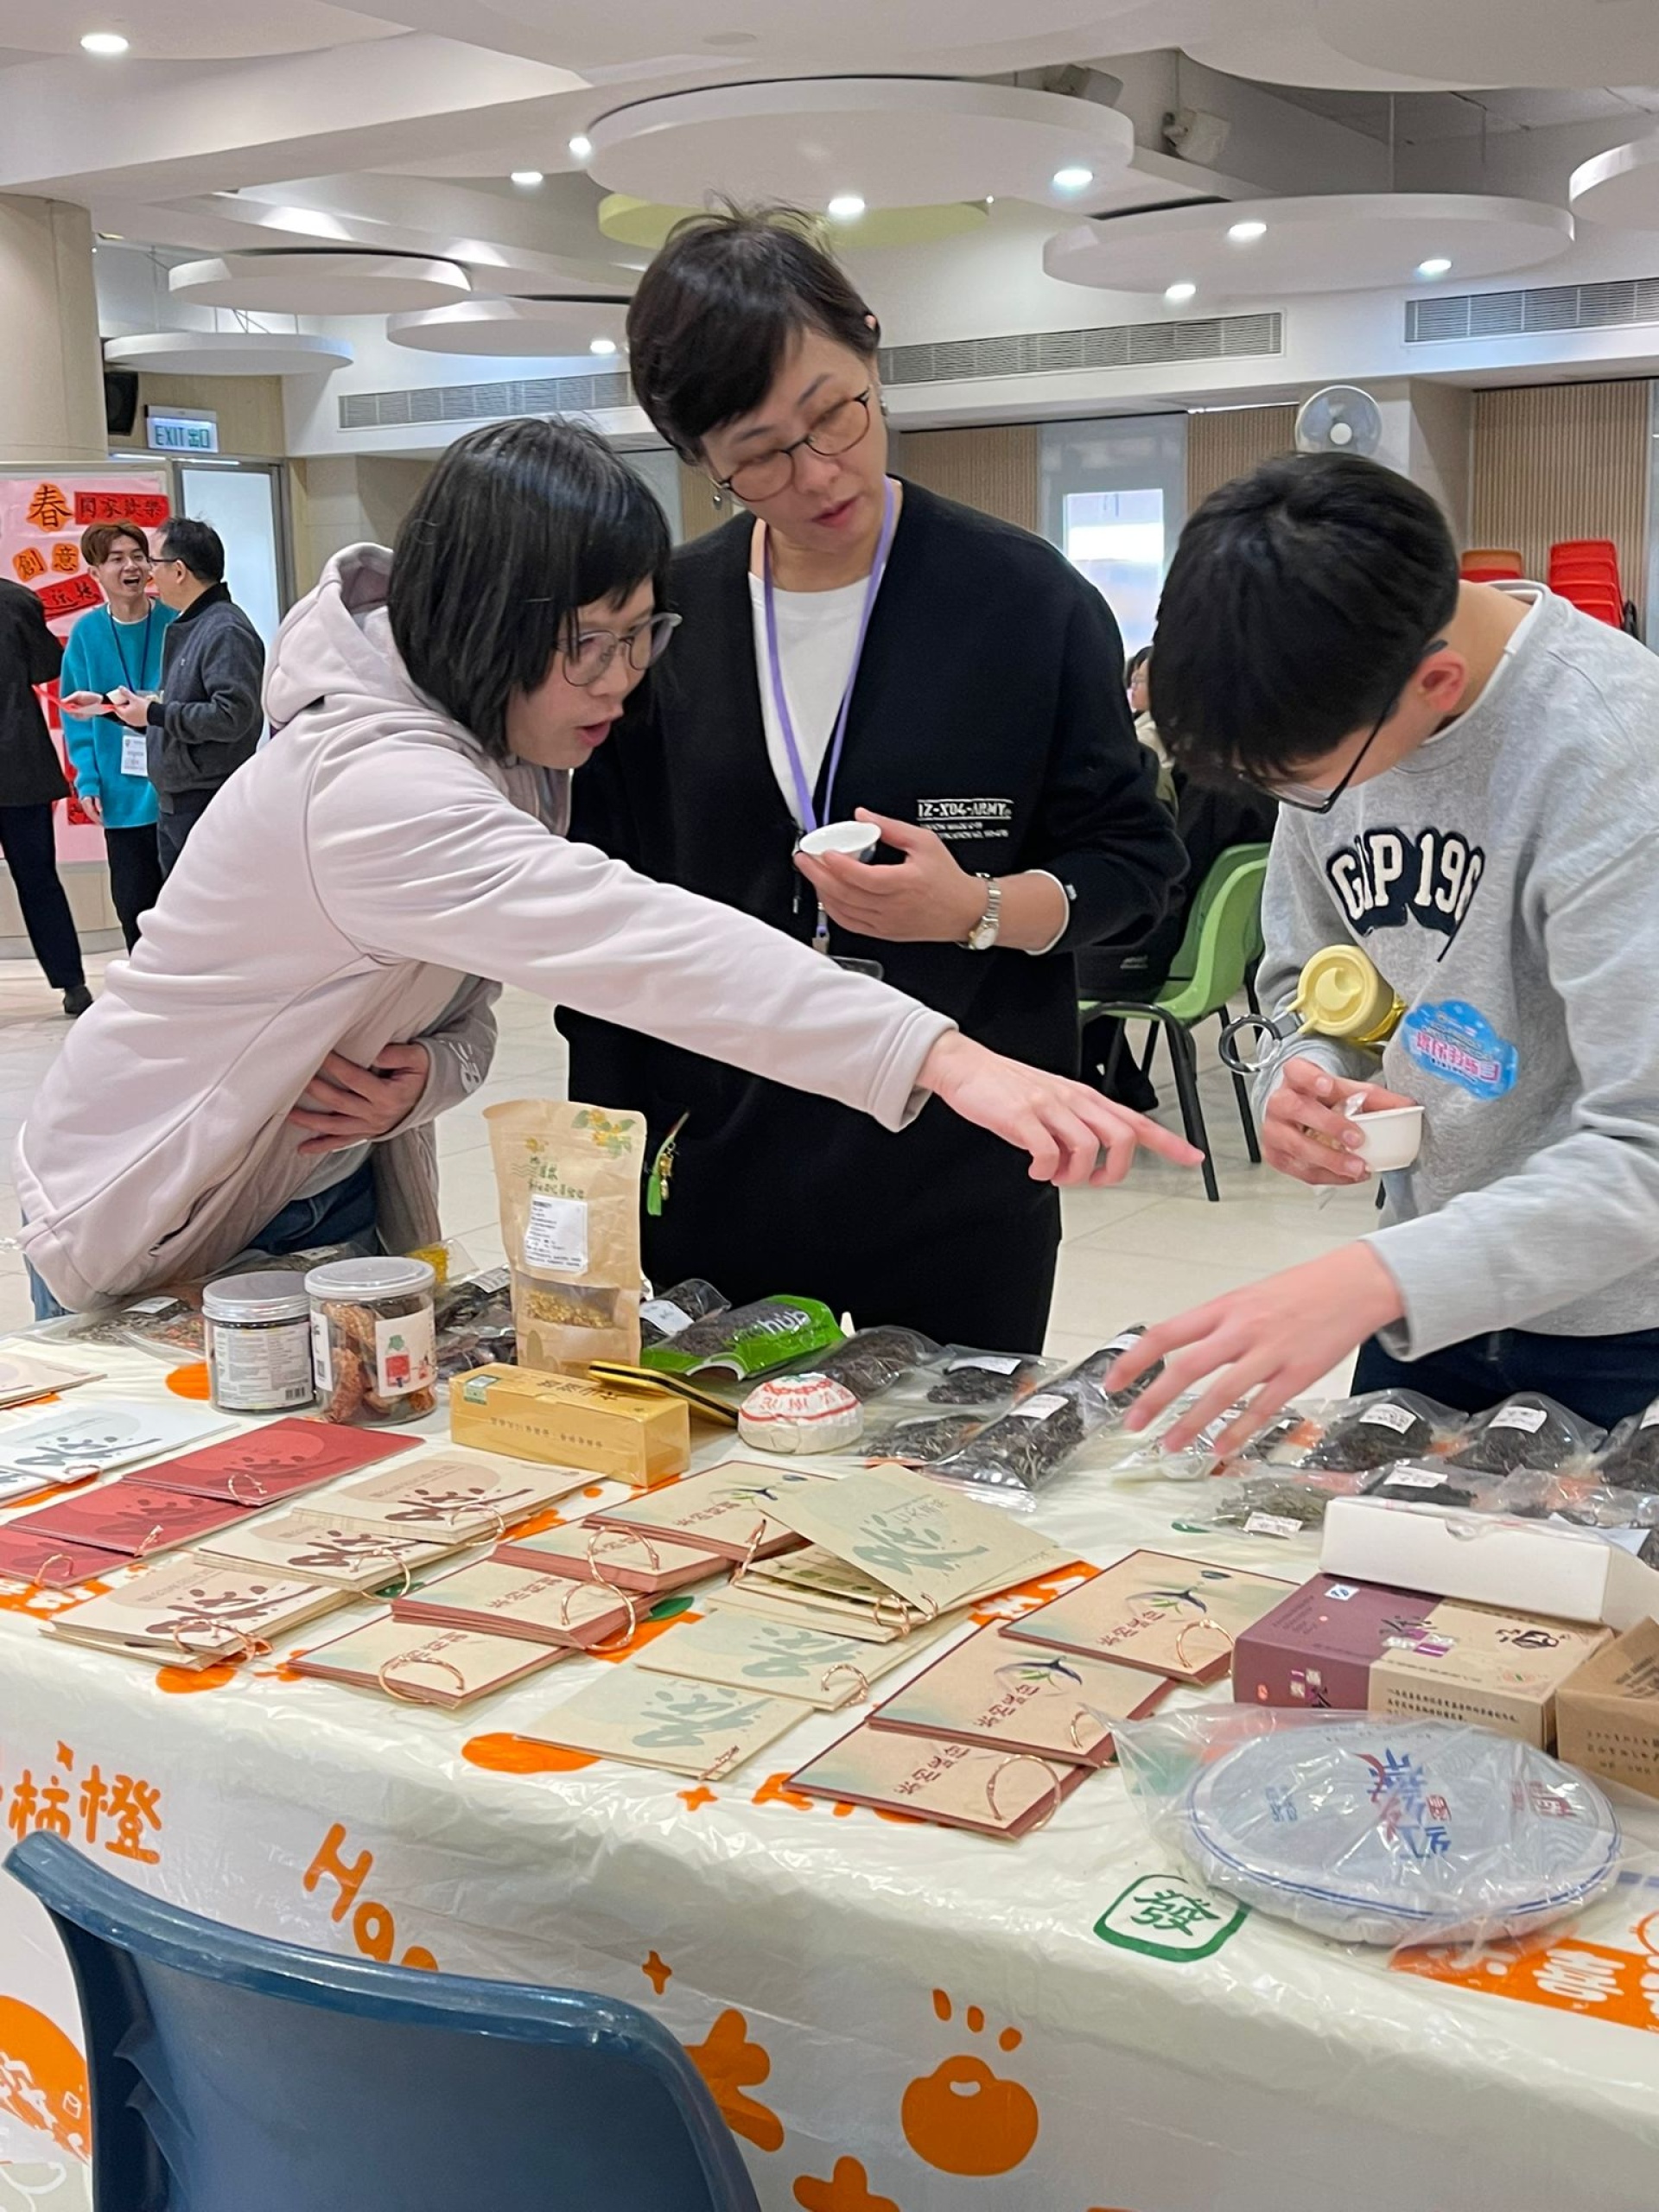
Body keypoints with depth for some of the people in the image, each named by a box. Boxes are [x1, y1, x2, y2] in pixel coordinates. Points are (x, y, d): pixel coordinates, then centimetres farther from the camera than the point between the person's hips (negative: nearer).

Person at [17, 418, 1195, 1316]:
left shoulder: (509, 749, -5)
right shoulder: (369, 781, -36)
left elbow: (460, 997, -1)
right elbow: (644, 942, -48)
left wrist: (424, 1078, -25)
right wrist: (946, 1059, -56)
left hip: (341, 1192, 8)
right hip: (152, 1236, -8)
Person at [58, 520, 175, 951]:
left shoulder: (177, 622, -5)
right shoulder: (86, 633, 0)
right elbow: (76, 715, 4)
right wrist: (88, 780, -4)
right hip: (122, 797, 2)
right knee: (134, 906, 9)